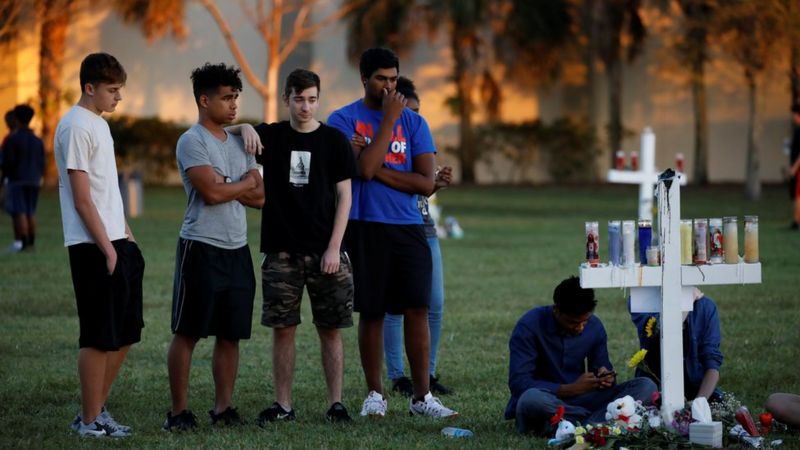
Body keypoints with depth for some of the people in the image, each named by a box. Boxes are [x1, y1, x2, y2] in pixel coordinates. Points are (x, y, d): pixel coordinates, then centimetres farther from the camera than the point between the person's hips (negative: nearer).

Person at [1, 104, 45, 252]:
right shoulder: (38, 141, 7)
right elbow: (41, 163, 8)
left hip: (17, 180, -5)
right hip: (33, 181, 5)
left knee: (19, 212, -6)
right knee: (31, 212, 9)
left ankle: (22, 242, -12)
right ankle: (31, 242, 6)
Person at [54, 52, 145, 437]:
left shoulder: (99, 124, 16)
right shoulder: (76, 127, -13)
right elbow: (82, 200, -16)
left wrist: (128, 237, 17)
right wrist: (108, 249, -16)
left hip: (116, 242, 10)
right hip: (93, 246, -10)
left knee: (125, 333, 12)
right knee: (100, 337, -4)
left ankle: (97, 410, 19)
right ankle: (89, 420, 4)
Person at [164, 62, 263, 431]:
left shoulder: (239, 142, 14)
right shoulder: (192, 141, -8)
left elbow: (260, 197, 8)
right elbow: (211, 193, -18)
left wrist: (227, 186, -8)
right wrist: (246, 182, -1)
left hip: (237, 249, 7)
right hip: (201, 248, -7)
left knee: (230, 334, 7)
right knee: (187, 332, -1)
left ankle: (223, 408, 14)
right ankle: (179, 411, 2)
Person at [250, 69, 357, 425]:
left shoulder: (334, 140, 3)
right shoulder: (270, 136, 6)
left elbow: (344, 196, 1)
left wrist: (333, 248, -7)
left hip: (325, 252, -1)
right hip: (281, 252, 1)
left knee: (330, 329, 1)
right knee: (282, 329, 2)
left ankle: (336, 404, 7)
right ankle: (283, 405, 8)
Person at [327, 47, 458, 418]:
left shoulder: (414, 122, 8)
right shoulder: (344, 120, 0)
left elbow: (426, 183, -1)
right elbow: (364, 168, -16)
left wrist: (379, 172, -10)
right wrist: (389, 119, -12)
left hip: (408, 229, 2)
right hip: (364, 229, -2)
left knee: (417, 309, -4)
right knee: (371, 313, 3)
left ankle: (422, 397, 1)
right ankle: (374, 394, 14)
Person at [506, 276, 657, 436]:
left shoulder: (594, 326, 3)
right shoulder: (530, 326, -12)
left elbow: (602, 366, 13)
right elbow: (518, 383, -18)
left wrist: (606, 377, -14)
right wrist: (571, 389, -23)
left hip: (580, 401, 5)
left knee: (646, 386, -13)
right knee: (531, 399, -42)